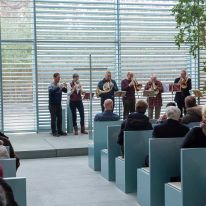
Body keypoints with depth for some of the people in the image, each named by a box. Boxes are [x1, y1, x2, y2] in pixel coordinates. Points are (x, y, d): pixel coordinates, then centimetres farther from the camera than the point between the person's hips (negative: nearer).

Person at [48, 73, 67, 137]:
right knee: (53, 119, -2)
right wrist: (59, 87, -32)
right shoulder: (51, 85, -8)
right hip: (52, 105, -5)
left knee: (60, 118, 8)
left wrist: (65, 87, -13)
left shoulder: (59, 85, 7)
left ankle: (60, 131, 16)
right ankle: (54, 132, 2)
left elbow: (65, 91, 8)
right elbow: (51, 91, -27)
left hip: (59, 104, 5)